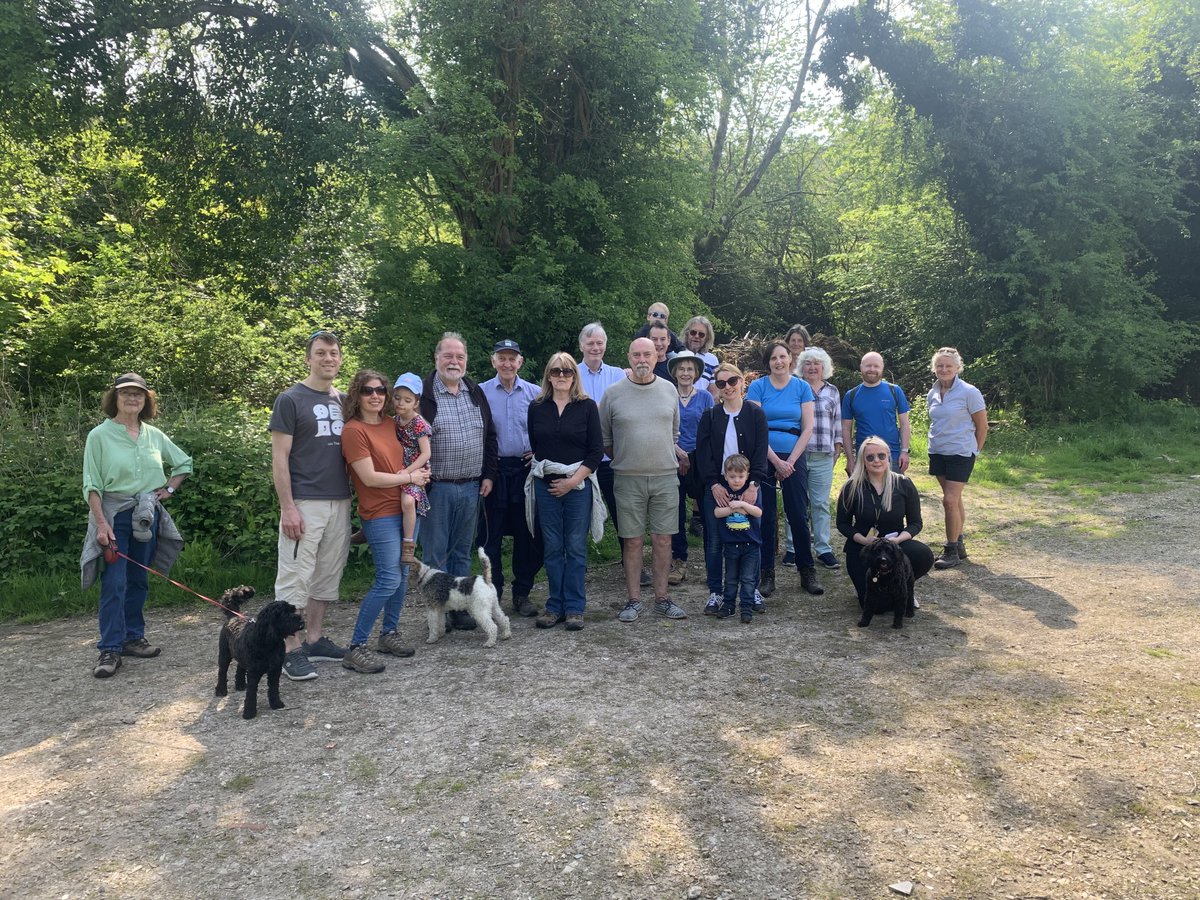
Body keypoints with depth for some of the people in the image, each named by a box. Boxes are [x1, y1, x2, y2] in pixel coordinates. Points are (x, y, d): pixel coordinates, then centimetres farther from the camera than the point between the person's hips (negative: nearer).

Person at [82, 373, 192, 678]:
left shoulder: (154, 435, 6)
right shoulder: (100, 435, -5)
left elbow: (184, 463, 21)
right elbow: (92, 484, -8)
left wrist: (169, 489, 6)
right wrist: (101, 523, -16)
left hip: (147, 516, 5)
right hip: (114, 515, -4)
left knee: (138, 580, 11)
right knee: (114, 582, -8)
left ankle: (133, 638, 22)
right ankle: (110, 649, -3)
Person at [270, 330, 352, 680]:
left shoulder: (344, 401, 13)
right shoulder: (291, 399, -4)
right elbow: (279, 458, -8)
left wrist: (353, 495, 9)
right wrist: (287, 507, -14)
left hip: (340, 503, 6)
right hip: (304, 504, -6)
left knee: (327, 577, 12)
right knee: (296, 579, -2)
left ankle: (315, 640, 23)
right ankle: (292, 651, 5)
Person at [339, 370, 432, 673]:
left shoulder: (391, 423, 9)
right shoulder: (354, 430, -11)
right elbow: (370, 478, -15)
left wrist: (410, 470, 4)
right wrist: (409, 477, -7)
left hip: (406, 508, 7)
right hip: (380, 514, -7)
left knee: (402, 575, 12)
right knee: (388, 580, -11)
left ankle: (389, 634, 27)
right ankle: (355, 648, -3)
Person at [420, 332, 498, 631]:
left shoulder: (476, 393, 12)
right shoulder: (424, 393, -6)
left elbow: (490, 437, 15)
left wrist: (489, 475, 8)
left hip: (471, 487, 5)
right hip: (436, 487, -5)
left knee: (462, 551, 13)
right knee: (435, 553, 3)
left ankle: (460, 608, 22)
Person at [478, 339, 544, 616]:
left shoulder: (535, 393, 5)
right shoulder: (481, 392, 1)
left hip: (525, 469, 1)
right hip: (492, 470, -1)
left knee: (528, 535, 7)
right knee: (491, 535, 4)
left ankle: (522, 593, 21)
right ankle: (492, 595, 16)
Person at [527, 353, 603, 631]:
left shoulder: (587, 406, 0)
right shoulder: (537, 408, 6)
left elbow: (596, 451, -3)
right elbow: (533, 447, 12)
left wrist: (573, 480, -9)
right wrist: (544, 469, 3)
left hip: (578, 485, -2)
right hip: (546, 486, 2)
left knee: (576, 547, 1)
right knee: (552, 548, 6)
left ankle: (574, 607, 10)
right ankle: (555, 605, 15)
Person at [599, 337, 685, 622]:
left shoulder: (669, 390, 7)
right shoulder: (613, 393, -1)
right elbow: (603, 438, 7)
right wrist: (624, 460, 8)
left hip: (665, 476, 2)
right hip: (628, 479, -2)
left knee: (662, 539, 5)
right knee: (633, 540, 4)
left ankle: (661, 598, 16)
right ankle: (634, 600, 14)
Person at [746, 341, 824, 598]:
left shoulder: (802, 387, 5)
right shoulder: (758, 386, 0)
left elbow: (808, 428, 2)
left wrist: (790, 461, -7)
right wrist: (776, 460, -10)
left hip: (794, 458, 1)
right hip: (764, 458, -1)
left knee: (799, 516, 1)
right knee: (766, 517, 3)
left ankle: (807, 571, 14)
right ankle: (767, 574, 11)